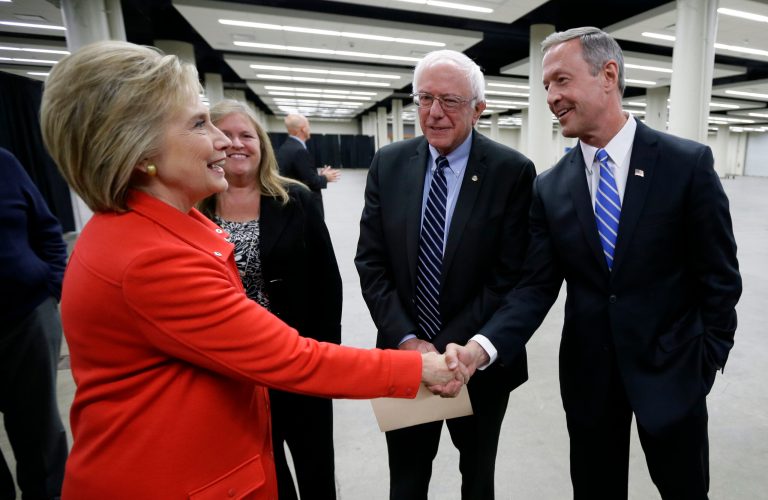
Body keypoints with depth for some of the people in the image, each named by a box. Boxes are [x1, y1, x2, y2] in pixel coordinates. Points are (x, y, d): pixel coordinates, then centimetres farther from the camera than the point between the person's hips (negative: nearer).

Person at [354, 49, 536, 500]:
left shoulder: (512, 171, -11)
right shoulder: (388, 164, -2)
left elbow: (509, 277, -13)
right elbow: (371, 262, -4)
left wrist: (446, 347, -16)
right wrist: (406, 339, -13)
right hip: (403, 353, 2)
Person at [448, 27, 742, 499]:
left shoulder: (689, 162, -10)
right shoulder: (550, 187, -4)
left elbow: (718, 276, -5)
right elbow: (536, 285, -8)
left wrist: (709, 359, -3)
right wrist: (483, 346, -22)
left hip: (671, 369, -1)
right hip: (587, 373, 2)